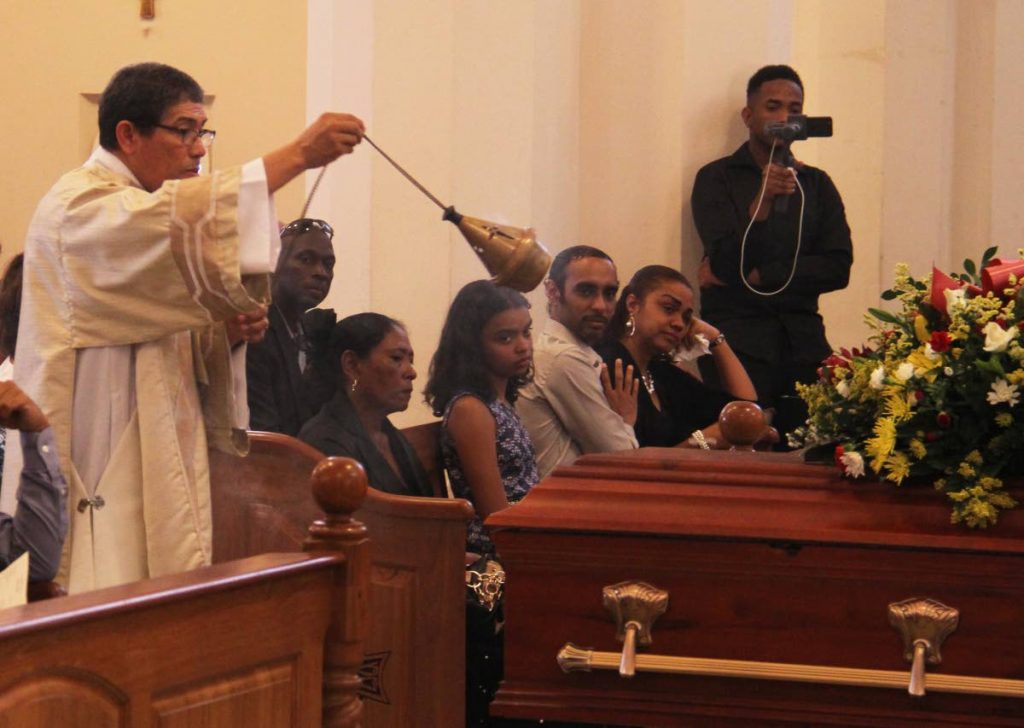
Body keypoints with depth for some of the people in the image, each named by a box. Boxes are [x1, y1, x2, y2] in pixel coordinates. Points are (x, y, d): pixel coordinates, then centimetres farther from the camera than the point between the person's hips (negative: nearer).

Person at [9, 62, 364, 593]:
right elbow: (181, 220, -30)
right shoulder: (80, 207, -10)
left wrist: (227, 333, 0)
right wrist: (298, 155, -31)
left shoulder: (140, 214, 20)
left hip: (153, 463, 9)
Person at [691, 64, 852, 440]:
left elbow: (838, 268, 6)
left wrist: (757, 276, -4)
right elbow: (726, 264, -6)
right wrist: (762, 201, -20)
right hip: (737, 342, -3)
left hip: (802, 342, 3)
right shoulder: (717, 178, 6)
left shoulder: (817, 184, 17)